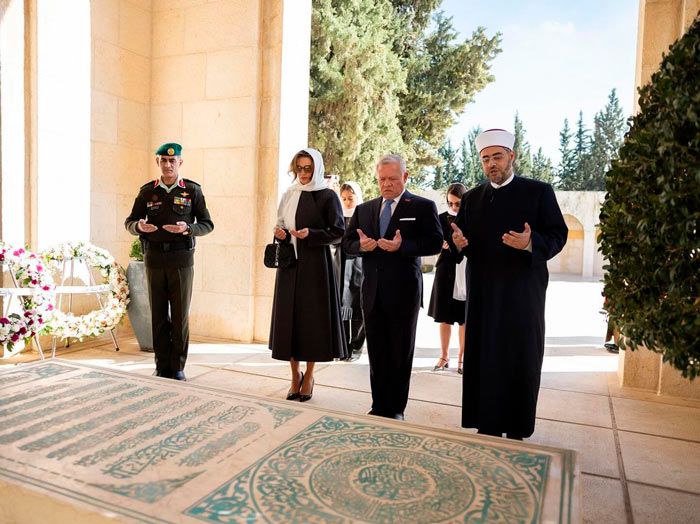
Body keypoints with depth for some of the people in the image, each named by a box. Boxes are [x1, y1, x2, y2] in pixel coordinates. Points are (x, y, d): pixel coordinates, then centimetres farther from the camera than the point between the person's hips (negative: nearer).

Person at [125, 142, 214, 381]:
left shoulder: (192, 190, 2)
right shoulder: (147, 191, 7)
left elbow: (207, 225, 2)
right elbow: (129, 222, 11)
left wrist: (187, 228, -19)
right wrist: (139, 226, -13)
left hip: (181, 260, -2)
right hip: (154, 259, 2)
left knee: (180, 316, 1)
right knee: (158, 315, 6)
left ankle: (178, 367, 12)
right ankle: (162, 367, 16)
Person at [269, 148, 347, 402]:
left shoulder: (328, 196, -2)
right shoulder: (289, 195, 13)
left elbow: (338, 232, -6)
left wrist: (310, 234, -19)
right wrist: (280, 233, -3)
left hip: (315, 264, -4)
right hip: (289, 263, 5)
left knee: (313, 316, 1)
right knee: (288, 316, 4)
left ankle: (309, 376, 16)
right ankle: (295, 374, 18)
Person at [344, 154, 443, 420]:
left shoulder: (423, 207, 0)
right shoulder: (364, 209, 14)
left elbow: (435, 243, -9)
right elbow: (347, 241, 13)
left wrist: (402, 245, -22)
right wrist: (361, 245, -9)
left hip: (403, 291, -4)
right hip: (372, 291, 4)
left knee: (401, 353, 7)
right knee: (376, 352, 10)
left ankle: (396, 409, 20)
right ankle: (379, 406, 23)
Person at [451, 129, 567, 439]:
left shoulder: (539, 192, 1)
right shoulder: (471, 198, 12)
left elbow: (558, 235, -4)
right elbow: (461, 239, 13)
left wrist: (531, 243, -24)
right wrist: (459, 242, -10)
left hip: (523, 291, -3)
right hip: (482, 292, 3)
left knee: (521, 360, 4)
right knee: (484, 359, 6)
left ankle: (517, 429, 19)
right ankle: (487, 427, 19)